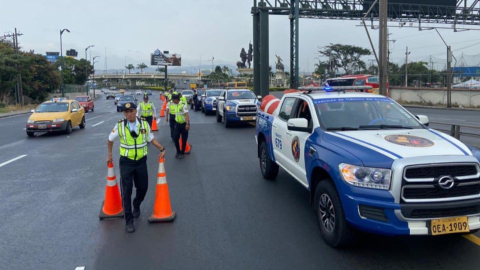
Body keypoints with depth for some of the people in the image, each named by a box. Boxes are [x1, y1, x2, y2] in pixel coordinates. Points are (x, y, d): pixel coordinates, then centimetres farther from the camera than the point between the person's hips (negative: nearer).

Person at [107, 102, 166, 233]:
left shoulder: (144, 124, -7)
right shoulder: (120, 126, -9)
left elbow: (151, 139, 6)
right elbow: (110, 139, 8)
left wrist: (162, 149, -4)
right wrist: (109, 155, 13)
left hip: (141, 161, 2)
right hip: (126, 162, -2)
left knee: (143, 188, 11)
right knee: (126, 191, 0)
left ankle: (136, 206, 44)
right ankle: (129, 221, 12)